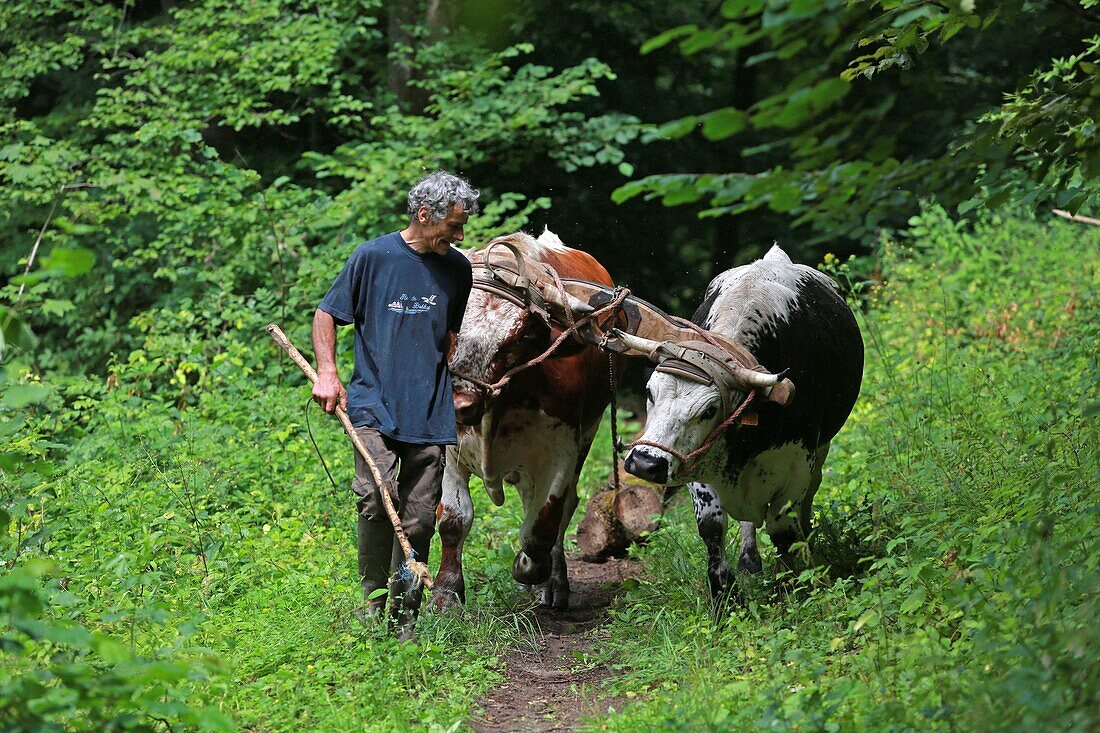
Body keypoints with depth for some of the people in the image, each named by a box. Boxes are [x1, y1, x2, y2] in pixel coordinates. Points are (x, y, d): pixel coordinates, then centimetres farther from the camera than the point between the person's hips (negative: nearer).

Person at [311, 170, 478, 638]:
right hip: (374, 404, -4)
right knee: (377, 497, -22)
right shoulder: (374, 257, -2)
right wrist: (327, 372, -5)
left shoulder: (457, 269, 11)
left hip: (430, 414, 4)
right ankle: (373, 601, -6)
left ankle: (405, 619, 11)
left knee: (419, 519, 1)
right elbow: (326, 314, 6)